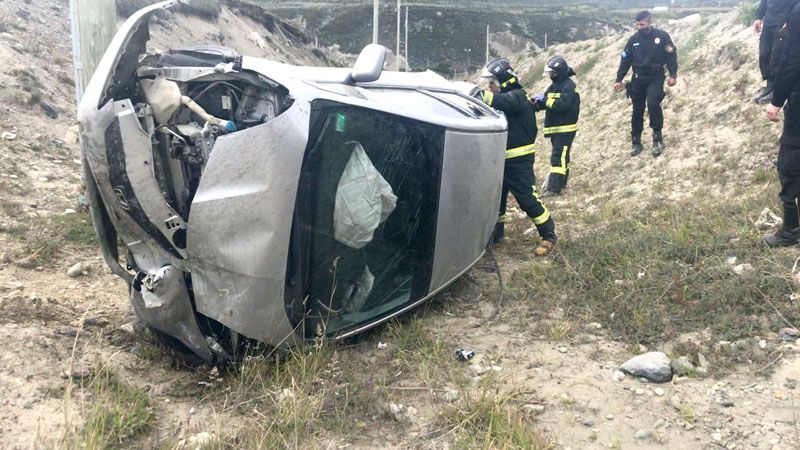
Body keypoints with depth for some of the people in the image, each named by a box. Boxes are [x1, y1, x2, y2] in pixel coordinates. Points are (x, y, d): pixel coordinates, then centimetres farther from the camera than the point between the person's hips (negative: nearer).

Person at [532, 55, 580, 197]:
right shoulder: (554, 85, 14)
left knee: (558, 157, -12)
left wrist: (545, 99, -21)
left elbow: (563, 105, -26)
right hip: (555, 128, 9)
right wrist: (536, 102, -9)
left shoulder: (569, 86, -14)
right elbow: (545, 103, 12)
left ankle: (554, 188, -15)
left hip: (565, 128, -9)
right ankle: (562, 181, 29)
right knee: (561, 155, 18)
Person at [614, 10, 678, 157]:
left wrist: (673, 75, -10)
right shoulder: (634, 39, 4)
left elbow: (671, 55, -3)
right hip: (638, 79, 4)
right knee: (637, 110, 7)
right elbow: (625, 60, 9)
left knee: (652, 104, -25)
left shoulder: (662, 36, -6)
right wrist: (619, 79, 6)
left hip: (655, 79, -4)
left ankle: (657, 137, -12)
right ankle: (636, 142, 17)